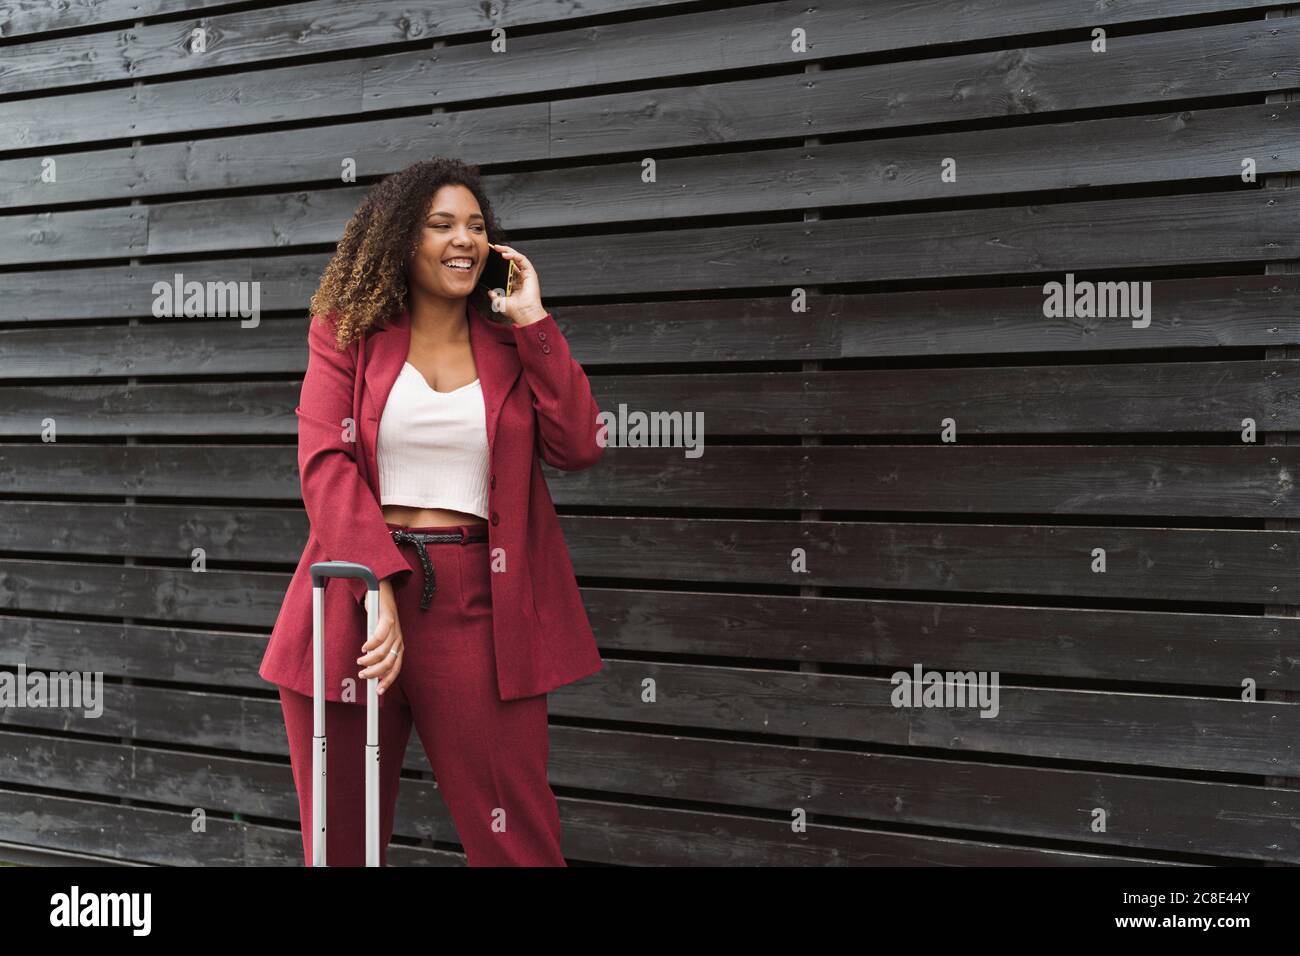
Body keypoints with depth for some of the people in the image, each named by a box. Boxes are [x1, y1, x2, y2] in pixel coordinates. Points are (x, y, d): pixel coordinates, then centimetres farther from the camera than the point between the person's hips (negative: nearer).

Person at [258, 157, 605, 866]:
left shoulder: (510, 342, 12)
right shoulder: (346, 331, 6)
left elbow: (577, 448, -2)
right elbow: (324, 460, -7)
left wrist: (533, 323, -2)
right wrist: (379, 585, -19)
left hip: (477, 606, 1)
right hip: (356, 598, 0)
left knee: (515, 840, -1)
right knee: (342, 840, 11)